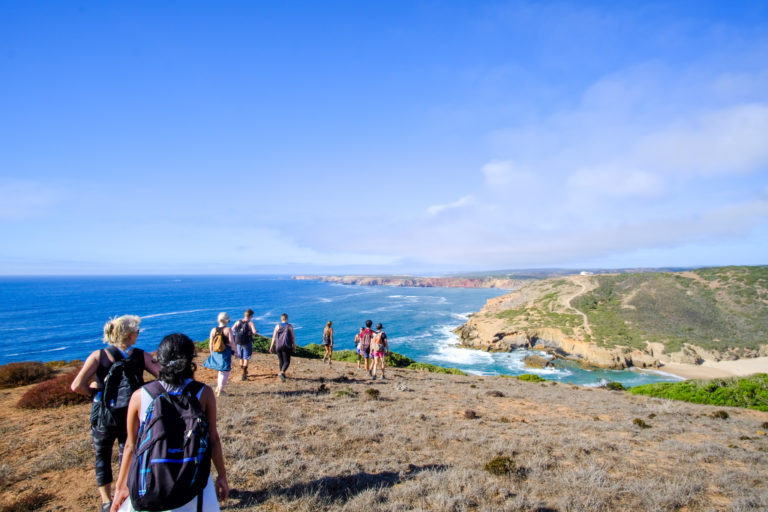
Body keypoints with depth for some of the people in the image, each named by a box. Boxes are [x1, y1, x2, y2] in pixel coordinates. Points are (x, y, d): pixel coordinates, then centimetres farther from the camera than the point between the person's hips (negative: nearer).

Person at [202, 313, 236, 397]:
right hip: (226, 353, -5)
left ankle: (218, 388, 28)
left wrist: (212, 353, 18)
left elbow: (210, 344, 6)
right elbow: (231, 343, -14)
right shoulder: (228, 330, -12)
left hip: (215, 353, 6)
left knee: (221, 370, 24)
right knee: (225, 371, 7)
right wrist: (235, 351, -1)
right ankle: (220, 391, 9)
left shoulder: (213, 330, 2)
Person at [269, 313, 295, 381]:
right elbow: (293, 337, -4)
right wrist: (294, 346, 7)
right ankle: (281, 373, -23)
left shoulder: (277, 326, 1)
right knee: (287, 362, 0)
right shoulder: (290, 326, -5)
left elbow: (274, 337, -1)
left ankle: (282, 374, 28)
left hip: (278, 346, 3)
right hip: (286, 347, -3)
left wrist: (271, 346, 4)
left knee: (281, 361, 18)